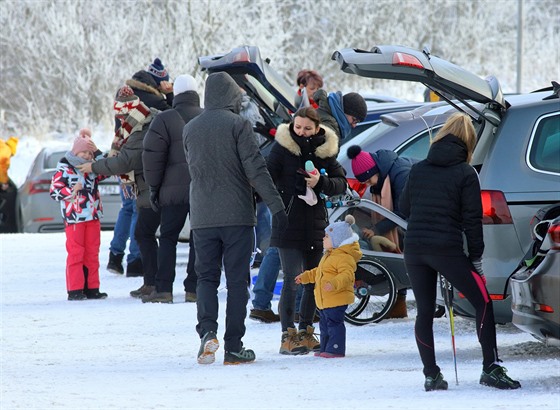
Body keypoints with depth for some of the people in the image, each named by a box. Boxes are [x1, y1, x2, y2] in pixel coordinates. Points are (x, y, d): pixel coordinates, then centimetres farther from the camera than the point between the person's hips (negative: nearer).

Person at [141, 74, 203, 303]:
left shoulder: (164, 120, -5)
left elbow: (153, 156, -7)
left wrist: (154, 187, 1)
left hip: (175, 190, -3)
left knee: (168, 237, 4)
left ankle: (163, 289, -2)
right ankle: (194, 289, 3)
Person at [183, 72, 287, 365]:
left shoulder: (190, 129, 9)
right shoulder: (238, 125, -6)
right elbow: (256, 169, -12)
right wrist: (276, 206, -12)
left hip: (202, 217, 3)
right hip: (237, 215, -3)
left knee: (206, 278, 10)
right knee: (237, 280, 3)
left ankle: (207, 330, -14)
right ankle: (233, 347, 2)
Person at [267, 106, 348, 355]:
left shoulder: (325, 150, 5)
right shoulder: (283, 146, -4)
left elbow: (341, 183, 2)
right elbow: (269, 176, -9)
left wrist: (321, 182, -17)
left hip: (315, 224, 4)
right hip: (289, 225, -4)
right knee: (292, 280, -9)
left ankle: (305, 332, 23)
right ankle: (288, 335, -4)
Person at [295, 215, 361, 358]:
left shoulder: (344, 257, -17)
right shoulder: (328, 255, 18)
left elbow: (346, 275, -30)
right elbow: (318, 272, 32)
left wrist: (334, 283, -43)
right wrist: (305, 276, 32)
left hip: (337, 299, -11)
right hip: (324, 300, 11)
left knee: (334, 323, -10)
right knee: (325, 324, 16)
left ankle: (336, 349, -7)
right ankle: (325, 348, 25)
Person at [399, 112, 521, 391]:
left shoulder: (418, 170, 9)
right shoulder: (465, 174, -3)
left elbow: (404, 209, 15)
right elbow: (472, 219, -6)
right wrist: (476, 257, -1)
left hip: (414, 249, 5)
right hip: (447, 250, -4)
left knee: (424, 311, 11)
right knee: (483, 303, 4)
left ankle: (431, 374, 6)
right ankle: (491, 368, -4)